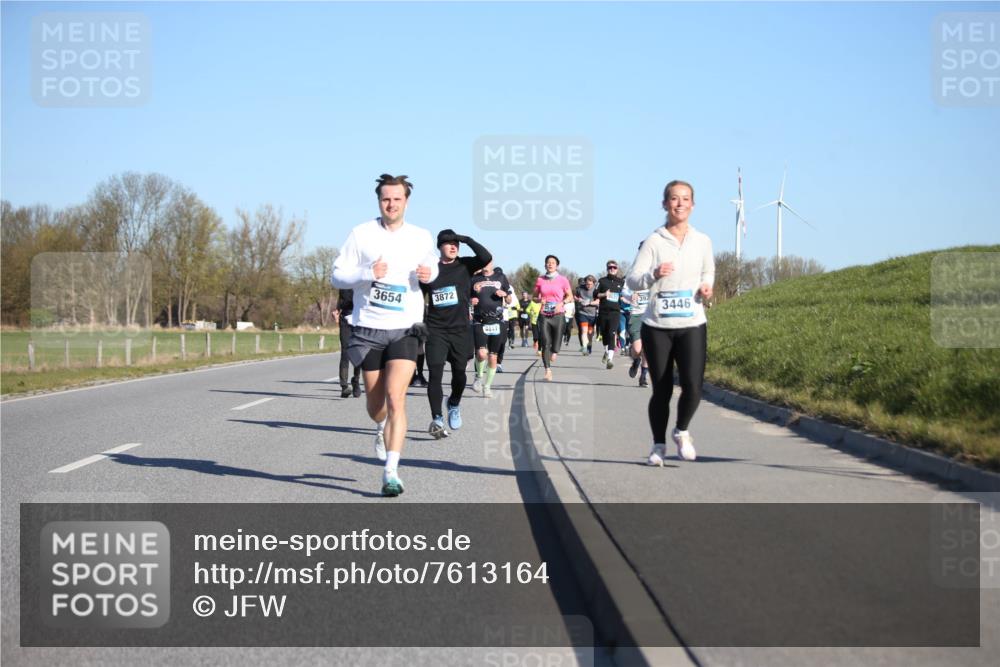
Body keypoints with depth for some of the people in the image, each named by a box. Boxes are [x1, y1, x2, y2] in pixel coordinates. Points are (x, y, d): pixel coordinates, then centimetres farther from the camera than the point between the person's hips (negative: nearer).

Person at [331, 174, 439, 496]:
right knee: (375, 404, 10)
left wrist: (429, 273, -1)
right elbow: (337, 276, -1)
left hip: (405, 328, -1)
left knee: (395, 398, -16)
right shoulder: (361, 234, -1)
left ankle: (391, 472, -16)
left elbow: (431, 265, 24)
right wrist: (368, 273, -19)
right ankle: (383, 430, 47)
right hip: (368, 328, 1)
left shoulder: (422, 237, 4)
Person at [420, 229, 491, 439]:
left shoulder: (465, 266, 3)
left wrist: (467, 240, -14)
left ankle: (454, 405, 37)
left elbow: (486, 258, -16)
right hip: (435, 330, -1)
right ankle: (437, 419, -11)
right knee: (435, 374, -10)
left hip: (460, 329, 1)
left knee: (459, 373, 8)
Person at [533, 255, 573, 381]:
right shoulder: (540, 280, 6)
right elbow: (535, 296, 14)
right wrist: (539, 300, -8)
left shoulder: (562, 280, 1)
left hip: (558, 315, -1)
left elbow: (570, 296, 6)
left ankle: (554, 352, 35)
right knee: (545, 343, -8)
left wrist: (562, 303, -11)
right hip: (544, 315, 1)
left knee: (556, 340, -3)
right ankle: (548, 370, -6)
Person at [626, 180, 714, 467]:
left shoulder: (702, 241, 7)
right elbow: (632, 279, -5)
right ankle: (659, 445, 24)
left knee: (693, 386, -15)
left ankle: (682, 431, 14)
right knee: (661, 390, 5)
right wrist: (653, 275, -25)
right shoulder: (653, 241, -2)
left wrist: (707, 285, 2)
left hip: (692, 325, 1)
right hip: (657, 327, -1)